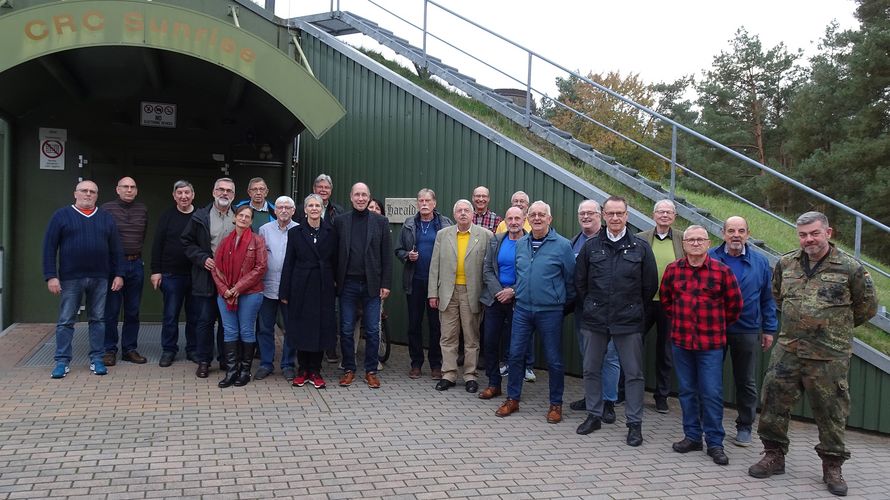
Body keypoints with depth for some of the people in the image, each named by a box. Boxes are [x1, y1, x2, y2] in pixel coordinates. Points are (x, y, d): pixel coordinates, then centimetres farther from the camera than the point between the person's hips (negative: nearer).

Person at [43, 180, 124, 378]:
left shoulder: (106, 218, 9)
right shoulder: (61, 216, 2)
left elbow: (116, 249, 9)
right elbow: (49, 247, -2)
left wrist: (119, 274, 2)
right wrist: (51, 276, -9)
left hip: (100, 278, 2)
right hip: (71, 278, -2)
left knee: (98, 319, 7)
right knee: (66, 321, 3)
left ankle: (97, 359, 14)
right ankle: (62, 361, 11)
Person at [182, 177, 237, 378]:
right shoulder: (200, 217, 2)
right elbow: (187, 242, 5)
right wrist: (202, 258, -9)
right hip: (207, 277, -1)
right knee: (205, 320, 4)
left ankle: (226, 359, 21)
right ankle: (203, 361, 15)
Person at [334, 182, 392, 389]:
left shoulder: (380, 221, 3)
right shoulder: (340, 221, 5)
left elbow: (387, 255, 2)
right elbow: (334, 253, 5)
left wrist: (386, 284, -3)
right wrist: (334, 280, -1)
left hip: (372, 284, -1)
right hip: (348, 284, 1)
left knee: (372, 331, 4)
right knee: (346, 330, 6)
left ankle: (371, 371, 16)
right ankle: (349, 369, 19)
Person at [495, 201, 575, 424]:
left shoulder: (562, 245, -7)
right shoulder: (520, 244, 7)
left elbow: (570, 280, 0)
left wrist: (565, 304, 5)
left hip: (550, 312, -4)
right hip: (522, 309, 4)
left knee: (554, 360, 5)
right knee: (515, 354, 6)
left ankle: (556, 404, 19)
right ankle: (513, 399, 21)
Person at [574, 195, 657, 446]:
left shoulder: (640, 247, 0)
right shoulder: (590, 246, 4)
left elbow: (650, 285, 5)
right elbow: (580, 282, 11)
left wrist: (635, 310, 7)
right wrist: (591, 306, 9)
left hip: (629, 322, -2)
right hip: (594, 320, 2)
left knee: (634, 373, 3)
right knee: (591, 369, 10)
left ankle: (635, 423, 13)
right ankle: (594, 415, 25)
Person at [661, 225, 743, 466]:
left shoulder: (721, 271, -5)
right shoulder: (673, 269, 2)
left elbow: (734, 303, 4)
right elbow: (664, 298, 18)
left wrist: (719, 325, 10)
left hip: (711, 344, -3)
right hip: (681, 341, 3)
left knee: (712, 394, 0)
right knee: (687, 391, 11)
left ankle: (715, 443, 11)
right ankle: (692, 436, 24)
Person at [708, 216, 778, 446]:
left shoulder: (760, 262, 4)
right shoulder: (709, 259, -1)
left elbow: (768, 299, 7)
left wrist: (769, 329, 4)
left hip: (747, 332, 1)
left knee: (747, 382, 10)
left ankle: (744, 427, 23)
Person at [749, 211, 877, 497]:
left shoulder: (850, 268, -6)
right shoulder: (786, 264, 4)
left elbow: (867, 307, 6)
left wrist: (837, 326, 12)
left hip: (830, 356, -3)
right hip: (788, 351, 3)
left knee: (830, 411, 6)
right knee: (774, 402, 6)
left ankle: (832, 466, 23)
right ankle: (774, 455, 22)